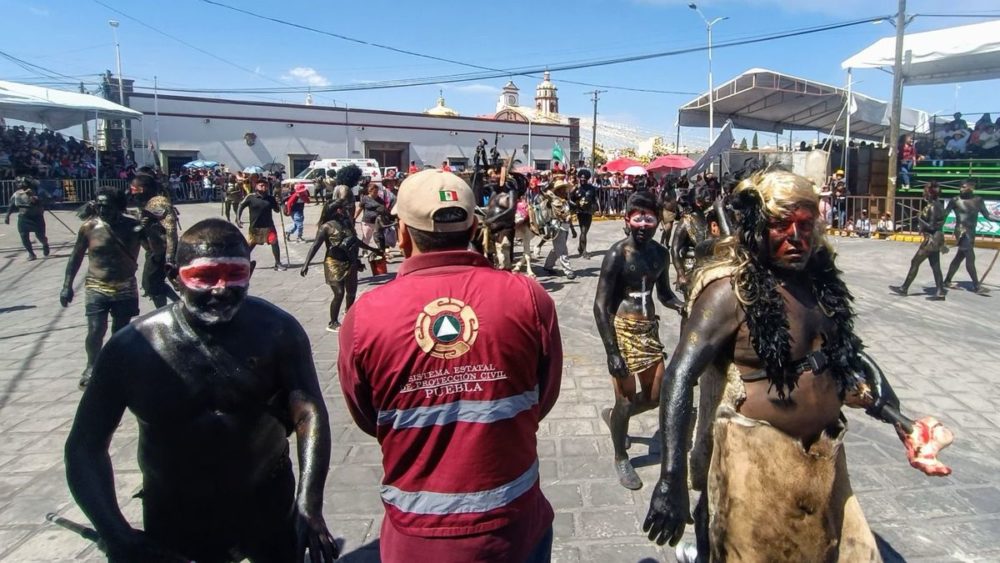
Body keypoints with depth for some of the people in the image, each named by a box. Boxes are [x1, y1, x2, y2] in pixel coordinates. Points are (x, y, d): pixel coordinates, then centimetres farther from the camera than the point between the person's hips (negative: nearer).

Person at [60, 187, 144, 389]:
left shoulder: (133, 226, -5)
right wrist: (67, 285, 3)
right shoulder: (89, 227, -5)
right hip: (97, 288, -1)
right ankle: (92, 366, 13)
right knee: (95, 330, -8)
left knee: (120, 330, 10)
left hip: (125, 288, 1)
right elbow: (76, 257, 5)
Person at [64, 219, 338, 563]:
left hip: (269, 506, 0)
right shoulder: (132, 348, -15)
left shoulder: (277, 331, -16)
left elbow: (309, 413, -22)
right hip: (174, 522, 0)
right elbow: (86, 445, -9)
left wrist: (309, 507, -34)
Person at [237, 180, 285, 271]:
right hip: (255, 227, -1)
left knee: (275, 243, -4)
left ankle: (278, 263, 7)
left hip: (269, 227, 1)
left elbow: (276, 210, 7)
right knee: (249, 246, 8)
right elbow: (241, 206, 0)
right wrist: (238, 219, -9)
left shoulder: (270, 198, -1)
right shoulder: (250, 197, -8)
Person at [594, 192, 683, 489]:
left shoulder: (660, 253, 4)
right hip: (622, 330, -6)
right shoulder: (617, 254, -16)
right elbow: (600, 305, -17)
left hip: (649, 328, 7)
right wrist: (612, 351, -21)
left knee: (656, 395, 13)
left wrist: (684, 306, -6)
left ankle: (613, 416, 44)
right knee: (626, 398, 2)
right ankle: (621, 458, 25)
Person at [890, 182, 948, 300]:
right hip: (936, 238, 9)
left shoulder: (932, 207, -18)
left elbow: (931, 226, -20)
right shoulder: (937, 205, 10)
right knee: (935, 266, 9)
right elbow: (935, 223, 15)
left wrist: (919, 219, -10)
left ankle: (904, 289, 7)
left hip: (931, 239, -9)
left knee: (915, 263, 0)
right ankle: (940, 293, 9)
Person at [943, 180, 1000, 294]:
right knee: (970, 258, -9)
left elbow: (987, 215, 11)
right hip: (962, 232, -6)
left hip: (971, 232, 6)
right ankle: (977, 286, -6)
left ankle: (947, 281, 21)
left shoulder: (978, 200, 7)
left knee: (960, 256, 11)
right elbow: (944, 214, -3)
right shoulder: (955, 201, -5)